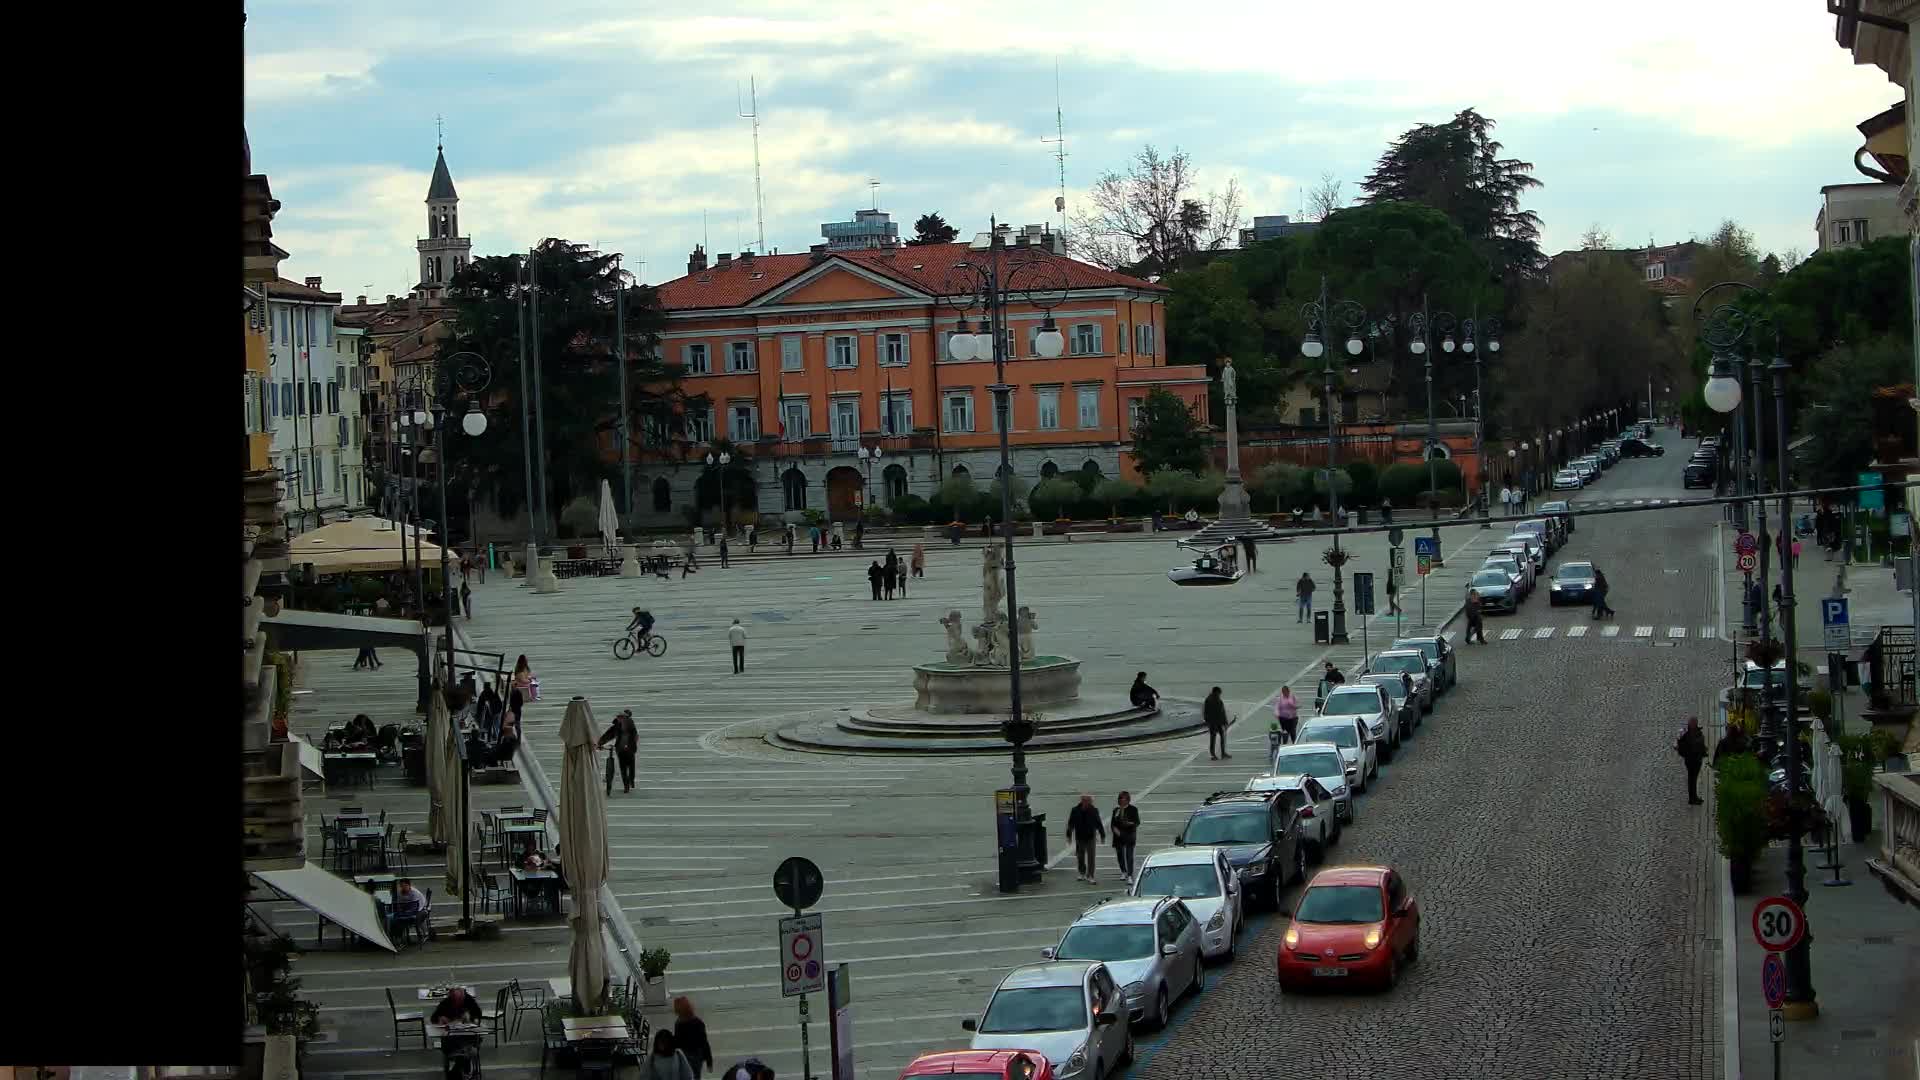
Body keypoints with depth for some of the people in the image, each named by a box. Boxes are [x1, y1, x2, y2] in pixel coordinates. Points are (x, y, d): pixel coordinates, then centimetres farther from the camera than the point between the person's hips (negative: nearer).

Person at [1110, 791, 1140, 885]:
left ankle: (1130, 876, -12)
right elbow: (1112, 822, 10)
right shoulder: (1116, 810, 10)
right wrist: (1115, 829, -9)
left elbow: (1137, 822, -3)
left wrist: (1131, 823, -23)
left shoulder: (1133, 809, -1)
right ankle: (1123, 872, 34)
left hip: (1129, 835, -4)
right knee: (1119, 855, 11)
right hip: (1119, 835, 4)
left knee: (1129, 855, -10)